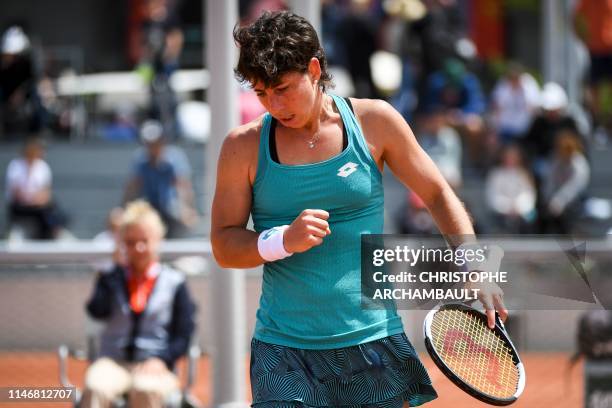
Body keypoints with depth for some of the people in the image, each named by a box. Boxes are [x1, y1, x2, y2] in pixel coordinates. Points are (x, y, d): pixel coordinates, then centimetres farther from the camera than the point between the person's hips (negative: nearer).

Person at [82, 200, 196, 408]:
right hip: (113, 363, 1)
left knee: (145, 390, -38)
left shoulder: (174, 283, 8)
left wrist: (161, 359, -14)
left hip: (154, 367, -1)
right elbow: (98, 311, -7)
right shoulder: (111, 279, 13)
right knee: (95, 388, -34)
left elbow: (183, 334, 3)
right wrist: (118, 270, -2)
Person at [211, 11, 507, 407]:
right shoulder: (244, 146, 1)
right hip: (283, 350, 0)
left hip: (373, 340, 1)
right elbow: (223, 245, 2)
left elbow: (438, 194, 10)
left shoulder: (374, 121, 1)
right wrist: (284, 240, -17)